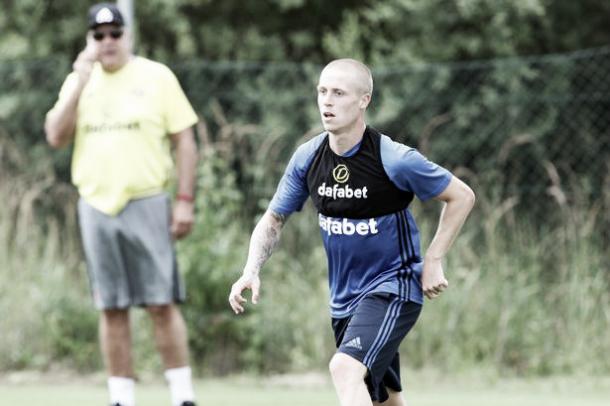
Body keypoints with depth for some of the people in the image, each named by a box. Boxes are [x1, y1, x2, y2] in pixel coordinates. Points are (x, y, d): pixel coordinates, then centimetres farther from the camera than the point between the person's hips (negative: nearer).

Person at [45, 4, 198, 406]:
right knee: (112, 309, 5)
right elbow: (56, 137, 0)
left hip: (147, 204, -3)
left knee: (163, 304, -6)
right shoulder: (79, 81, 11)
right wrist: (80, 83, -8)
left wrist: (185, 200, -7)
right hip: (96, 207, 3)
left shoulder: (156, 76, 1)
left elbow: (184, 140, 0)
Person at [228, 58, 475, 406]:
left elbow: (462, 196, -6)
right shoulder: (308, 158, -4)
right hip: (344, 298, 7)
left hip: (393, 288, -6)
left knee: (346, 368, -29)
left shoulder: (394, 160, -18)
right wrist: (252, 271, -8)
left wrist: (433, 260, -10)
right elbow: (274, 220, 9)